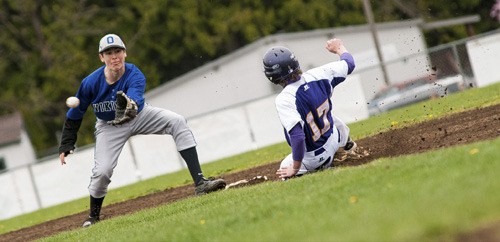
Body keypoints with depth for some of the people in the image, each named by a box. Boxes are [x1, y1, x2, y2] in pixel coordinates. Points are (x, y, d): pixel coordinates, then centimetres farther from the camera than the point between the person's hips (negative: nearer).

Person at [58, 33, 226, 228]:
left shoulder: (135, 76, -29)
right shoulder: (91, 82, -25)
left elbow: (135, 97, -51)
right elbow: (74, 115, -10)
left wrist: (129, 106, -76)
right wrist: (66, 145, -12)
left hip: (139, 115, 0)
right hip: (110, 127, 0)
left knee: (177, 122, -22)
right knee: (102, 171, -17)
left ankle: (199, 183, -26)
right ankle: (93, 216, 13)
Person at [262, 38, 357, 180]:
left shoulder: (284, 100, -34)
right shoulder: (316, 75, -17)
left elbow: (298, 137, -38)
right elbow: (349, 64, 0)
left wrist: (295, 169, -24)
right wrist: (339, 48, 22)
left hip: (312, 156, -6)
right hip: (334, 139, 6)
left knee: (285, 170, 21)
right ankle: (347, 144, 47)